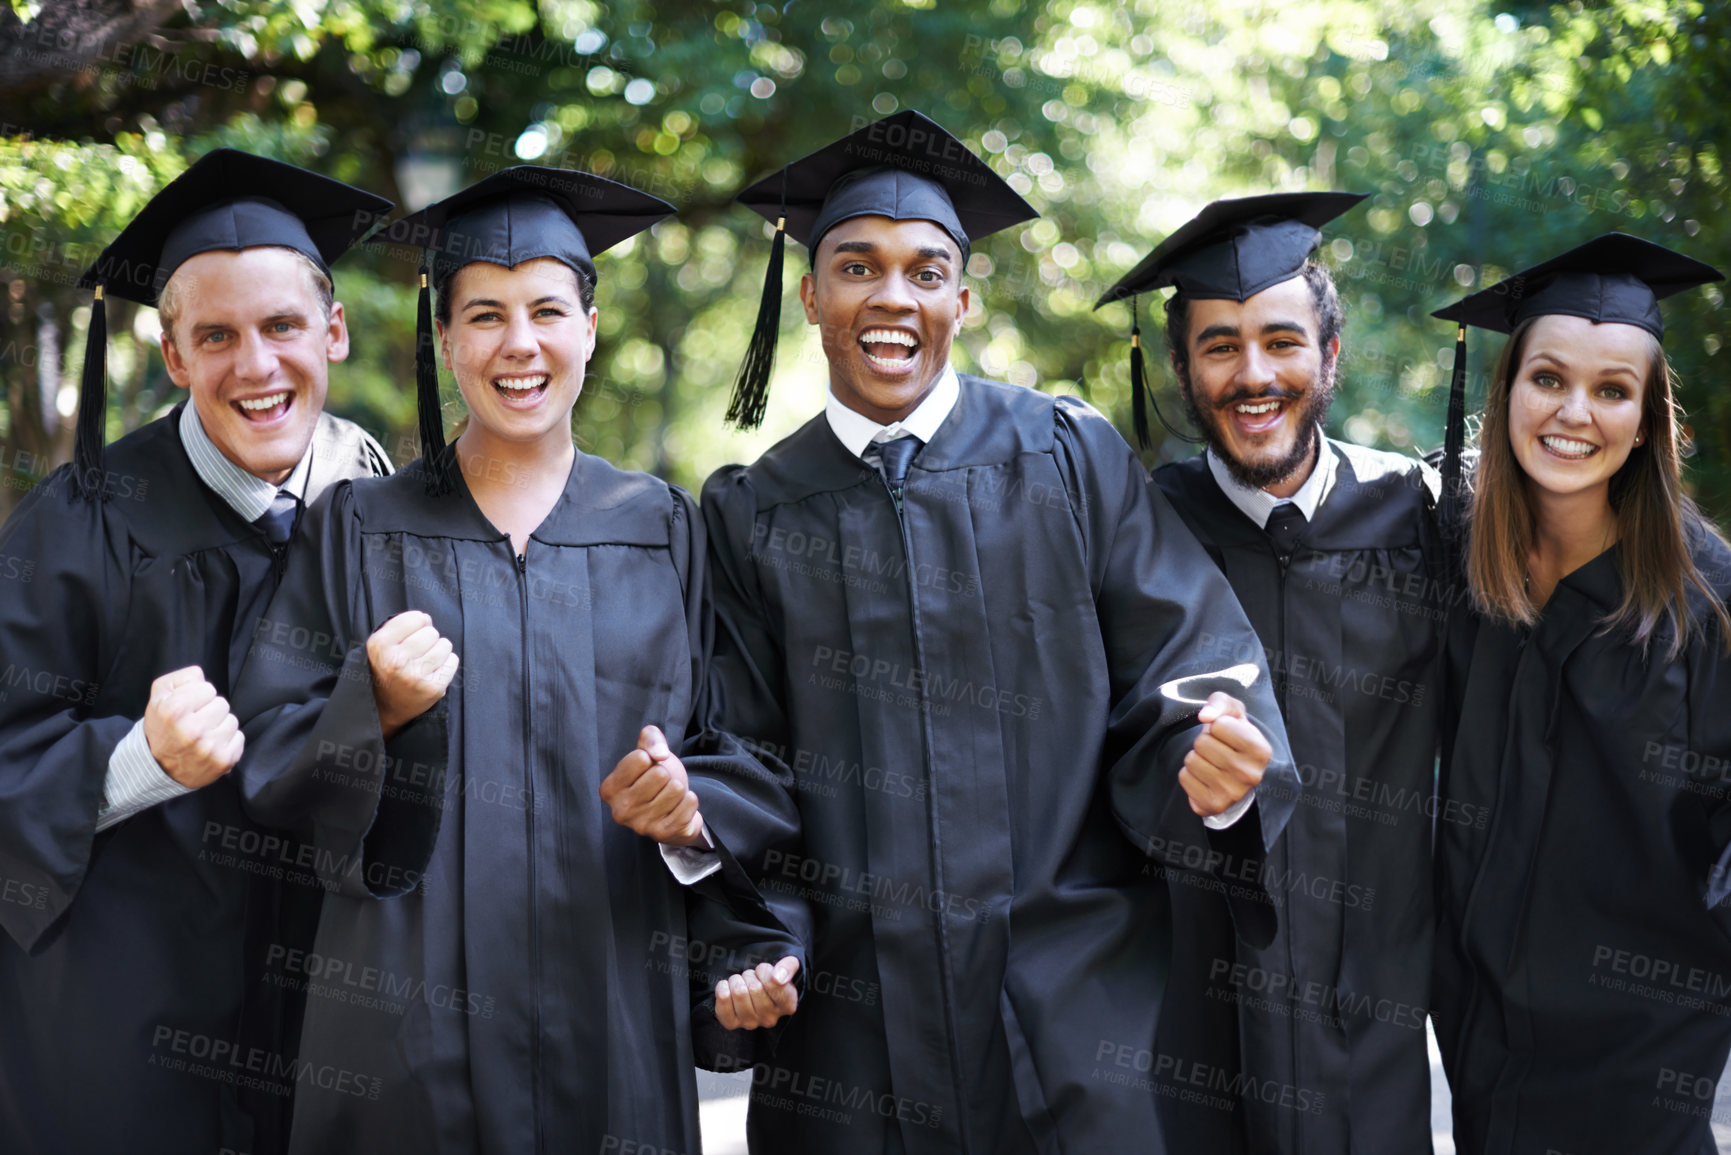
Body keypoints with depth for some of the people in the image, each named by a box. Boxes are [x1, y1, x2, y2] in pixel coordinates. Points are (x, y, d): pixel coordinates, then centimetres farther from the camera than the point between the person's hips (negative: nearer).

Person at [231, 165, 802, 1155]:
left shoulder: (663, 534, 6)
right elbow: (269, 758, 1)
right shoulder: (364, 533, 4)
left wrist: (749, 943, -7)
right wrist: (374, 711, -17)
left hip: (613, 1009, 1)